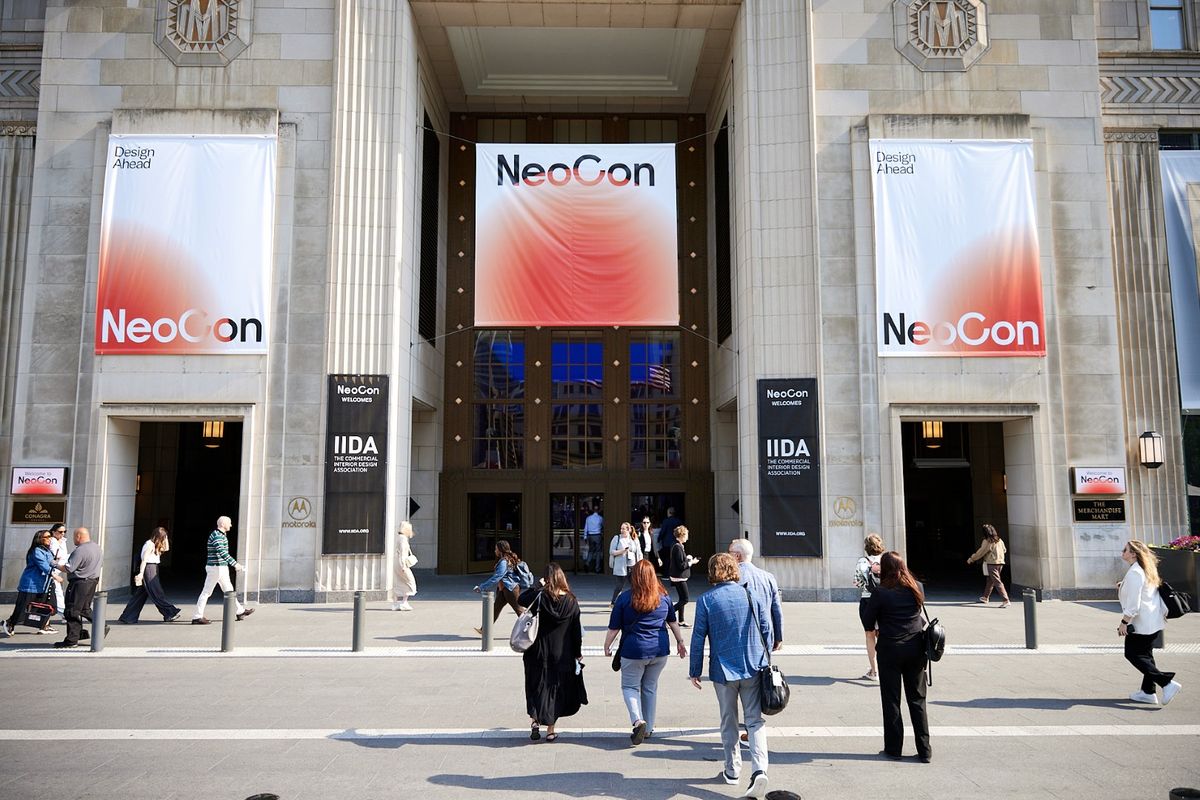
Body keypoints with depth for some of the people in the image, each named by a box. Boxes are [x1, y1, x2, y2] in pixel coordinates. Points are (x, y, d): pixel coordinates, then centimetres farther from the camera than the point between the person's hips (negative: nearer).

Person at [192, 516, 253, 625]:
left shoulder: (221, 535, 15)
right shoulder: (217, 536, -17)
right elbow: (222, 553, -27)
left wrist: (235, 564, 22)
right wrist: (235, 564, -28)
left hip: (222, 568, 10)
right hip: (216, 567, -10)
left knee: (229, 590, 15)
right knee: (206, 592, -4)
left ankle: (240, 611, 23)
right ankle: (197, 617, 2)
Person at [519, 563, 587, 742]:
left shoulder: (539, 596, -14)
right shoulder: (572, 601, -6)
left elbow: (521, 599, 3)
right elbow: (576, 631, -1)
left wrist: (538, 587, 2)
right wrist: (578, 654, 8)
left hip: (539, 652, -1)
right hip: (562, 654, 2)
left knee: (537, 687, 13)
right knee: (556, 689, 11)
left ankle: (534, 719, -4)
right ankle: (550, 730, 15)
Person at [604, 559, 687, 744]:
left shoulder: (625, 598, -9)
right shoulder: (663, 597, 2)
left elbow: (614, 627, -5)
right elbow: (673, 622, 14)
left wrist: (607, 646, 9)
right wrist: (680, 642, 26)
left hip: (634, 651, -4)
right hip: (660, 651, 4)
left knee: (630, 686, 11)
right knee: (650, 687, 17)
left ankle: (638, 720, -11)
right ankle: (648, 728, 24)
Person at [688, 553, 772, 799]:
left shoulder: (705, 600, -7)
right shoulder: (752, 595, 0)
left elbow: (698, 638, -5)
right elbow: (767, 631, 5)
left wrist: (694, 671, 5)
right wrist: (764, 661, 18)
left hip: (723, 670, -1)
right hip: (753, 668, 1)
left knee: (729, 721, 16)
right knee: (755, 720, 4)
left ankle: (732, 771, 24)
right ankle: (759, 769, -13)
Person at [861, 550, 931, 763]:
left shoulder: (880, 592, -13)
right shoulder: (917, 588, -2)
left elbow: (867, 622, -5)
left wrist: (875, 630, 14)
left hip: (890, 650, -3)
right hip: (915, 648, 4)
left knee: (891, 700, 7)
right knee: (917, 699, 11)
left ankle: (893, 748, 13)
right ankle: (924, 750, 13)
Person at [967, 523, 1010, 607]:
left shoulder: (987, 541, -14)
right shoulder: (999, 540, 7)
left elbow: (980, 552, -9)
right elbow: (1004, 550, 18)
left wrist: (971, 559, 4)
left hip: (992, 564, -8)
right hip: (1000, 563, 8)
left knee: (997, 582, -9)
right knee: (990, 581, 20)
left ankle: (1006, 600, -16)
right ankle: (985, 597, 32)